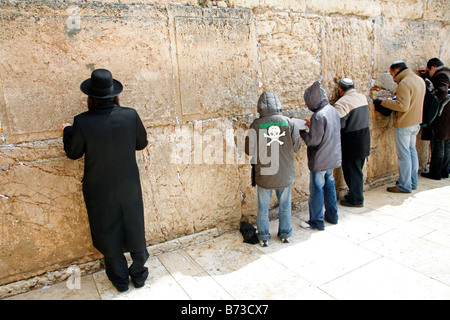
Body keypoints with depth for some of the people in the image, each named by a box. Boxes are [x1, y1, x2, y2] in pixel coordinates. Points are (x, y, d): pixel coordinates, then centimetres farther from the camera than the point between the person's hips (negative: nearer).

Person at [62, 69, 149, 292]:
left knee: (108, 233, 18)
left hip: (100, 191, -1)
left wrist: (67, 131, 13)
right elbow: (141, 143, 0)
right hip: (129, 188, 1)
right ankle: (139, 274, 37)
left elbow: (73, 153, -4)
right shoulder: (130, 116, -17)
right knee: (134, 228, 20)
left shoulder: (82, 122, -21)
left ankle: (120, 280, 35)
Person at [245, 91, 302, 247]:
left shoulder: (256, 124, -14)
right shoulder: (289, 122, -9)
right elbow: (297, 146, 0)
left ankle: (264, 237, 26)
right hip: (285, 174, 2)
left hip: (264, 175, -2)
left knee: (263, 208, 14)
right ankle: (285, 234, 35)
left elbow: (249, 150, -8)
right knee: (285, 205, 20)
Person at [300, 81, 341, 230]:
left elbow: (314, 141, -21)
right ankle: (332, 216, 32)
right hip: (333, 157, 9)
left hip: (320, 160, -9)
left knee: (317, 189, 4)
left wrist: (302, 132, -6)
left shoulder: (318, 116, -23)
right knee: (329, 185, 20)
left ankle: (316, 221, 16)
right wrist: (312, 125, 9)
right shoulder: (333, 110, 5)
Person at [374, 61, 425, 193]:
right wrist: (395, 100, 16)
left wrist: (383, 102, -20)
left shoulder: (404, 83, -20)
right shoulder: (419, 80, 10)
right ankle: (413, 182, 27)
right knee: (412, 151, 17)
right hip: (416, 122, 10)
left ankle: (405, 186, 5)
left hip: (404, 124, -10)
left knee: (404, 155, -2)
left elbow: (403, 106, -27)